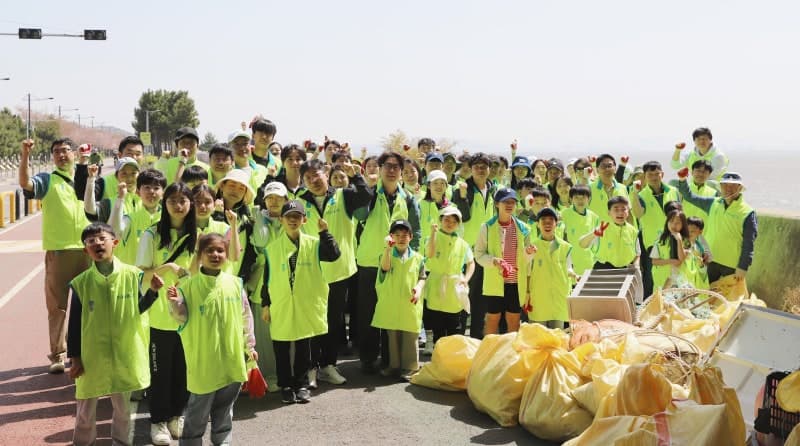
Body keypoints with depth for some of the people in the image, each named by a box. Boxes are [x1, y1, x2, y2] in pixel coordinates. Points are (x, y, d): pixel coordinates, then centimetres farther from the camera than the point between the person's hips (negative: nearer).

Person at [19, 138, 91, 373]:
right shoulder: (47, 180, 1)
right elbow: (25, 183, -20)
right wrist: (25, 156, -33)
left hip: (86, 249, 3)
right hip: (58, 250, -3)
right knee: (56, 304, 0)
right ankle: (57, 354, 6)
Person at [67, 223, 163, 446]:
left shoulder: (131, 275, -7)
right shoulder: (81, 283, -8)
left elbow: (138, 309, 2)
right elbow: (74, 323, -4)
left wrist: (152, 291, -14)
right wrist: (74, 357, -3)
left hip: (124, 353, 1)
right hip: (92, 356, -1)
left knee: (122, 404, 16)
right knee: (86, 406, 12)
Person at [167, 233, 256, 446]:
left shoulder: (234, 283, 1)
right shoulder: (190, 285, -8)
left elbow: (245, 316, 9)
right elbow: (183, 317, -7)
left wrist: (249, 345, 11)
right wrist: (175, 303, -27)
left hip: (232, 359, 4)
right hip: (204, 360, -4)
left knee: (225, 408, 18)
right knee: (198, 409, 6)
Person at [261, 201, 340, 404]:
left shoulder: (313, 243, 0)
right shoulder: (272, 248, 1)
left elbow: (334, 255, -14)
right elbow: (267, 278, 4)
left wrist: (324, 232, -17)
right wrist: (265, 304, 3)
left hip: (306, 305, 0)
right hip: (281, 307, 0)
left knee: (303, 347, 10)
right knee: (281, 348, 6)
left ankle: (302, 384, 22)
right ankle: (286, 385, 19)